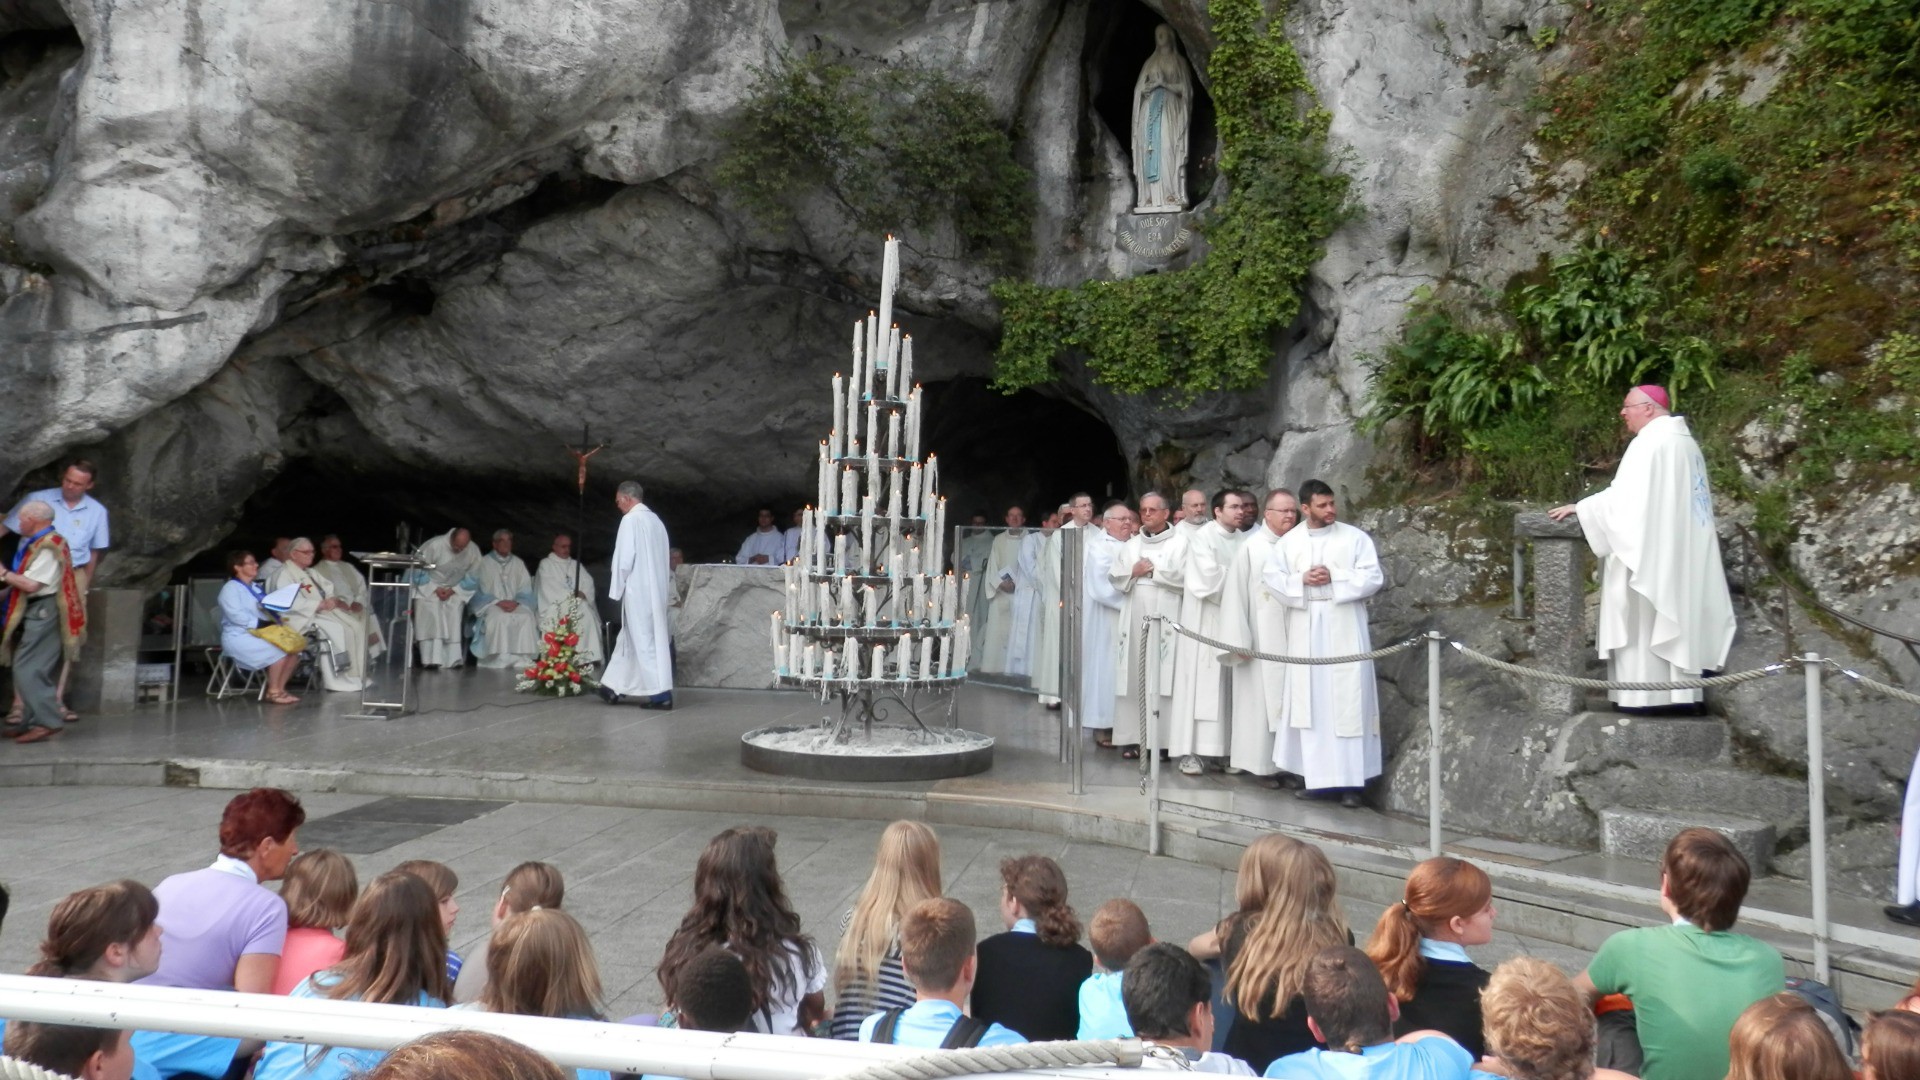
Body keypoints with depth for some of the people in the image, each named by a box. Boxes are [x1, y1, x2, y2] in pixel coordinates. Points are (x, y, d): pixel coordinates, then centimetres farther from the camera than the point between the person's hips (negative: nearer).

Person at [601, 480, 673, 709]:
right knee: (631, 638, 15)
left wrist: (616, 589, -7)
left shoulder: (630, 520, -12)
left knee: (645, 641, -4)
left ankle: (660, 693, -4)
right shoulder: (655, 520, 11)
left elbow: (624, 558, -16)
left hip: (638, 591, -8)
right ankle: (614, 687, 23)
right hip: (655, 590, 8)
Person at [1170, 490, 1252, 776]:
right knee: (1200, 681, -6)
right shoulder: (1203, 536, -8)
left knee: (1225, 682, 6)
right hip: (1204, 617, -6)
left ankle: (1223, 747, 11)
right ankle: (1189, 750, -3)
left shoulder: (1241, 539, 10)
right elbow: (1209, 574, -18)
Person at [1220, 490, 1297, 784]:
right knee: (1260, 700, 0)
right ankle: (1259, 764, 7)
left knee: (1288, 701, 6)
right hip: (1261, 641, -4)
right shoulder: (1250, 547, -5)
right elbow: (1235, 594, -8)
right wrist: (1239, 640, -12)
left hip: (1291, 638, 4)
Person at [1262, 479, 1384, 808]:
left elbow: (1374, 577, -5)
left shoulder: (1355, 537, 1)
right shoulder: (1288, 541, 8)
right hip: (1305, 629, 2)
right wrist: (1301, 580, -12)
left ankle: (1351, 780, 0)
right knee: (1310, 701, 4)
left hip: (1344, 628, -2)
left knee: (1347, 700, -3)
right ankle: (1317, 777, 11)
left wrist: (1334, 578, -15)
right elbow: (1271, 578, 4)